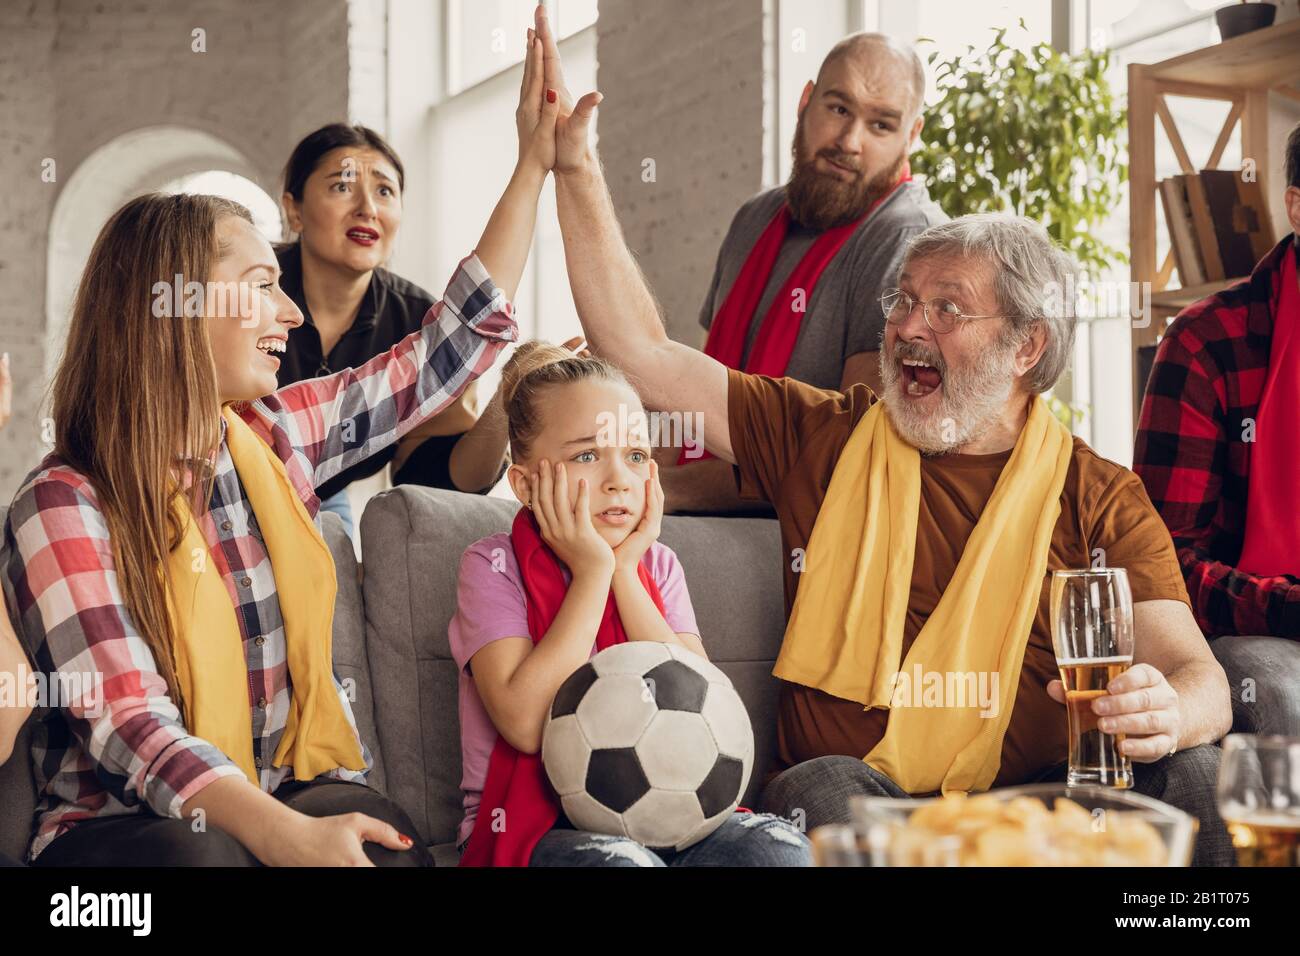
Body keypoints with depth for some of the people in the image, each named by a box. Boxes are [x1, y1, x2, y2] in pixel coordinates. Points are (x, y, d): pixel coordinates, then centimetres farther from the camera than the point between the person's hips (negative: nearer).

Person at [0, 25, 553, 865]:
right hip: (126, 820, -4)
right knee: (202, 856, -38)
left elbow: (457, 343, 14)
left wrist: (535, 164, 14)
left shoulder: (279, 435, 6)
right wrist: (284, 834, -38)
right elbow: (129, 722, -21)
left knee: (385, 841, -30)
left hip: (301, 789, 4)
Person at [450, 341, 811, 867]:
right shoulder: (492, 564, -2)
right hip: (532, 822, -3)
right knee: (618, 860, -37)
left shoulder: (657, 565, 11)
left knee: (779, 846, -25)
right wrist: (591, 572, -12)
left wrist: (625, 572, -6)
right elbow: (525, 724, -18)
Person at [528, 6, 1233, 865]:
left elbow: (1193, 668, -1)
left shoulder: (1101, 499, 9)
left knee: (1192, 773, -27)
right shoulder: (821, 438, 13)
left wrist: (1169, 711, -28)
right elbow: (640, 352, 11)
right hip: (852, 796, 0)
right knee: (818, 789, -34)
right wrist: (576, 163, 8)